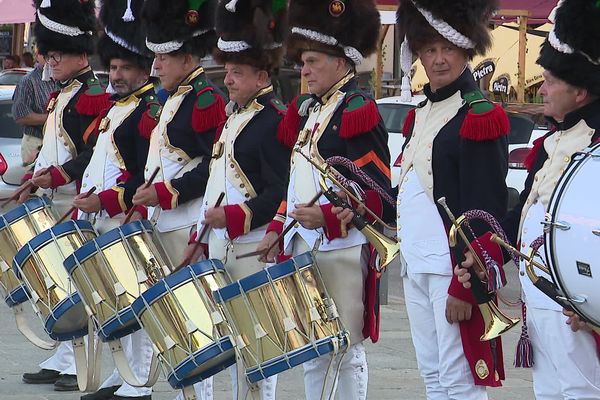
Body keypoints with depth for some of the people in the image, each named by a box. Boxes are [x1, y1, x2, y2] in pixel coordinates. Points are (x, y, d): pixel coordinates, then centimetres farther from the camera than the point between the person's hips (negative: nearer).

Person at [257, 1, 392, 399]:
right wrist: (278, 228, 12)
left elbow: (380, 191, -15)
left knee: (345, 350, -1)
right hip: (303, 247, 9)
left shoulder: (358, 112, -11)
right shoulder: (307, 108, 15)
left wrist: (327, 217, -24)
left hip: (342, 250, -8)